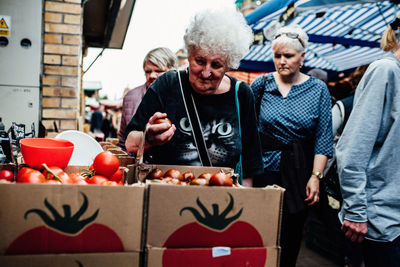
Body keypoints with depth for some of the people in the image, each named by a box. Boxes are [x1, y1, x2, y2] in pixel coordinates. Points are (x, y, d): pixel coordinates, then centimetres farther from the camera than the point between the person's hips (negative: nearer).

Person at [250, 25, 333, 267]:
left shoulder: (318, 89, 2)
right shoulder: (261, 84, 1)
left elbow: (323, 138, 0)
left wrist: (316, 176, -7)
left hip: (299, 173, 1)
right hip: (265, 168, 0)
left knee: (291, 236, 9)